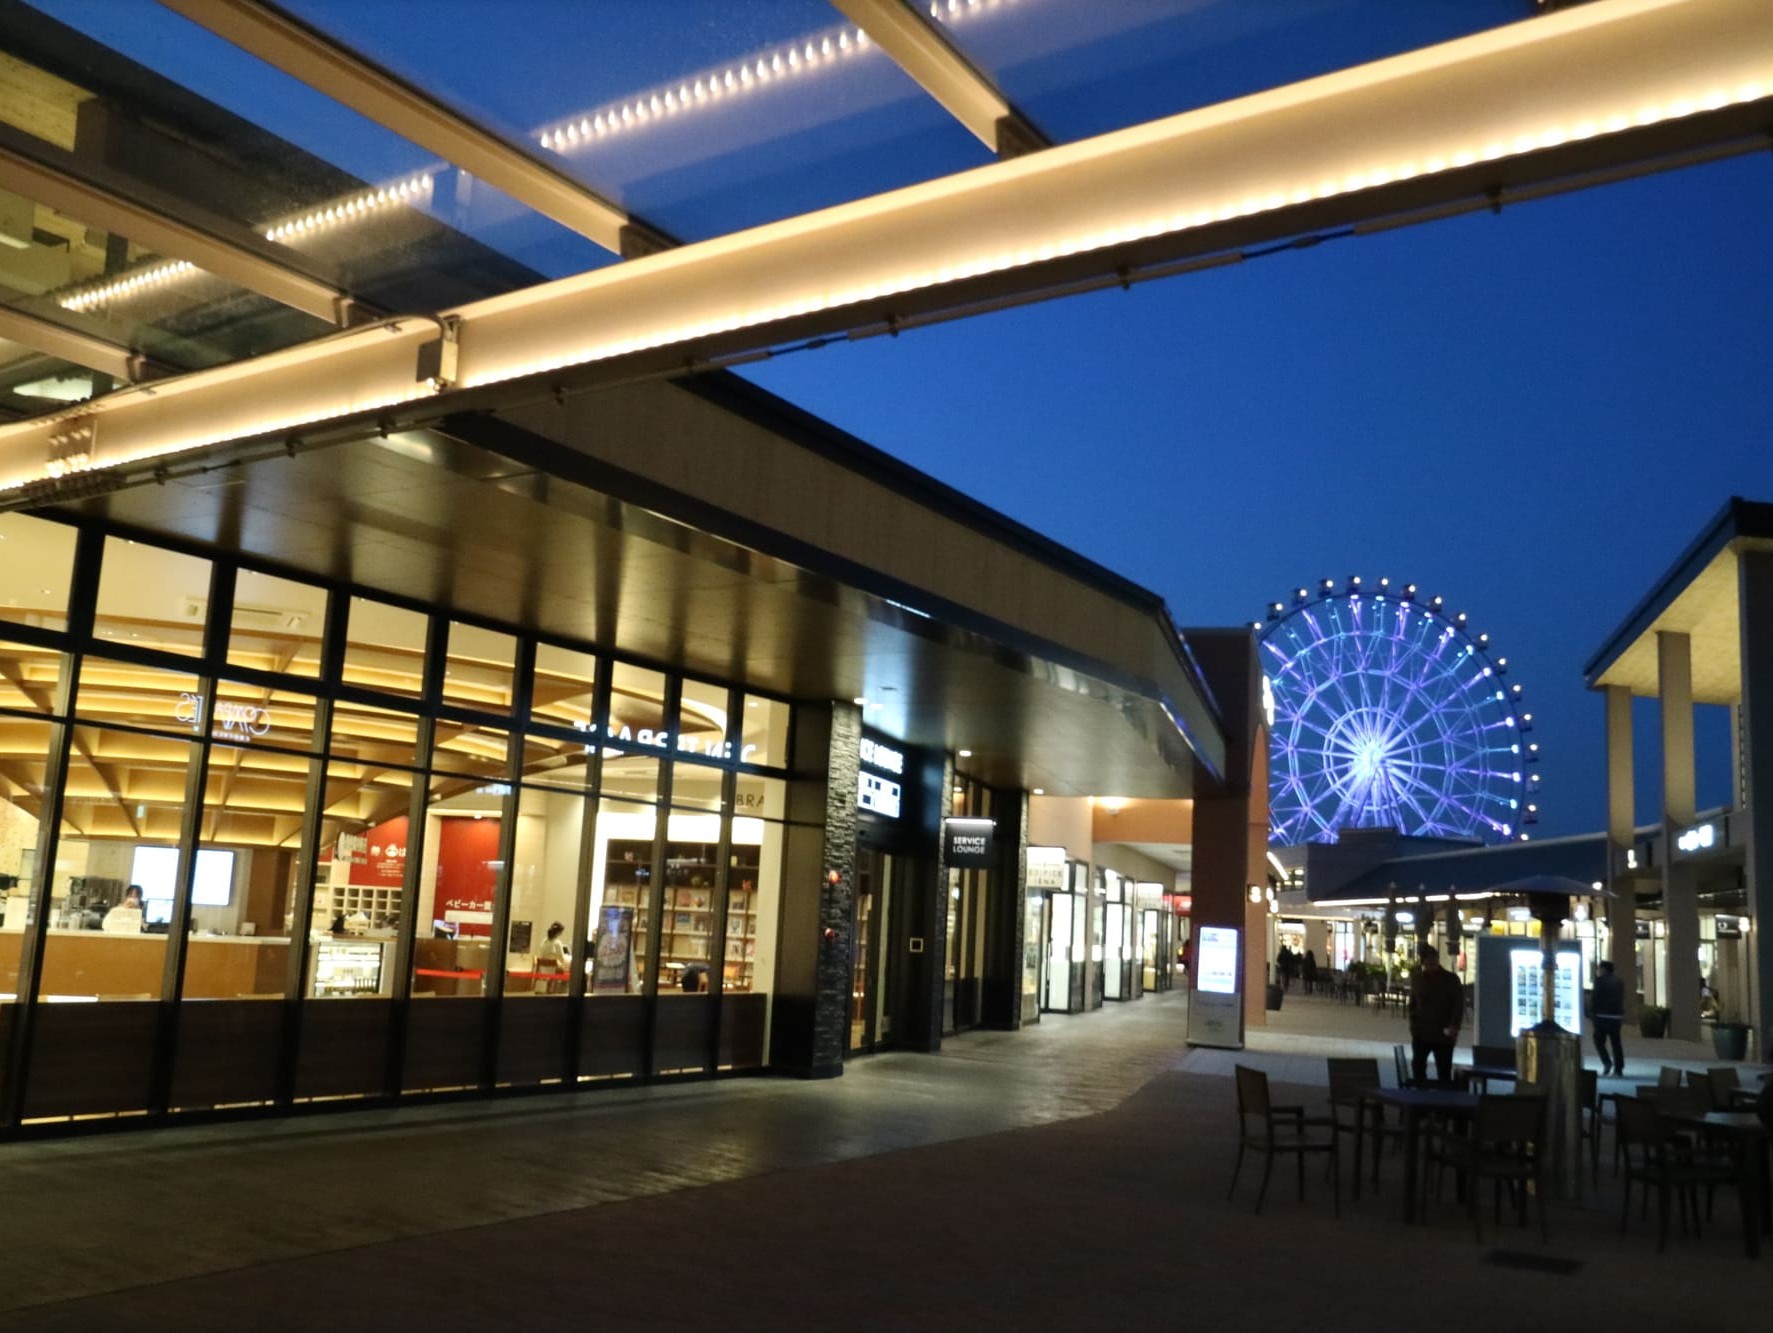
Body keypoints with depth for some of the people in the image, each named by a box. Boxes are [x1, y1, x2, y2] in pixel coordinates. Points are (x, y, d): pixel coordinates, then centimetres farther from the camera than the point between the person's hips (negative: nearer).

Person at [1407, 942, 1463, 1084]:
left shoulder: (1451, 980, -4)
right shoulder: (1416, 979, 4)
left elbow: (1459, 1005, -6)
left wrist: (1454, 1026, -21)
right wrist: (1413, 1027, 0)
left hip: (1443, 1035, -3)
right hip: (1421, 1033, 3)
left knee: (1444, 1072, 3)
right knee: (1417, 1065, 5)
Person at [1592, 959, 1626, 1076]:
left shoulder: (1600, 980, -7)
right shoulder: (1619, 982, 11)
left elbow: (1595, 999, -11)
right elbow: (1622, 1000, 14)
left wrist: (1593, 1014, -4)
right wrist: (1621, 1017, 19)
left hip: (1602, 1016, -5)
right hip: (1616, 1017, 5)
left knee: (1599, 1041, 3)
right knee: (1616, 1043, 7)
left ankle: (1607, 1062, -14)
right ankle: (1618, 1068, 6)